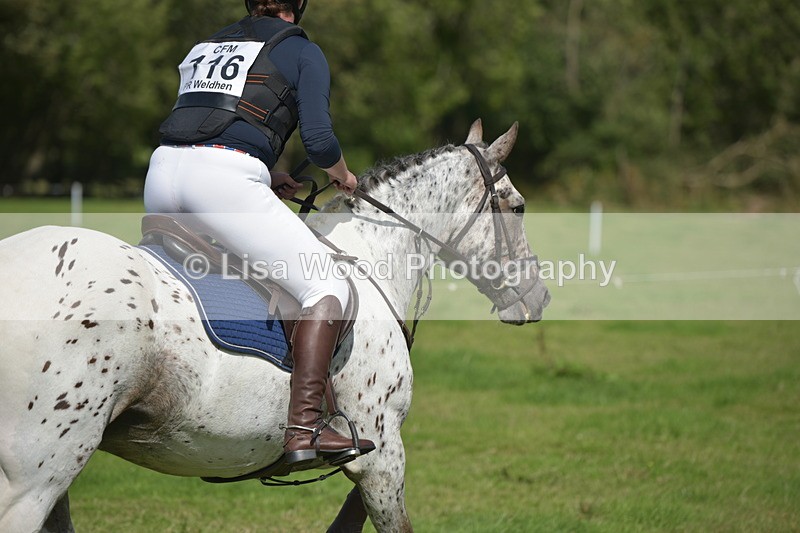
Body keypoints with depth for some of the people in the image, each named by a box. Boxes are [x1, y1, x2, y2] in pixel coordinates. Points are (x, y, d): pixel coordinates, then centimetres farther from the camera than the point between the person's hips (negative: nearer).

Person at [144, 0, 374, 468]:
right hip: (222, 182, -7)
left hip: (162, 171, 7)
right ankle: (304, 429, -17)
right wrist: (344, 177, 22)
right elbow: (319, 139, 0)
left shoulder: (207, 46, 29)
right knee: (328, 288, -2)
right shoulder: (302, 52, 11)